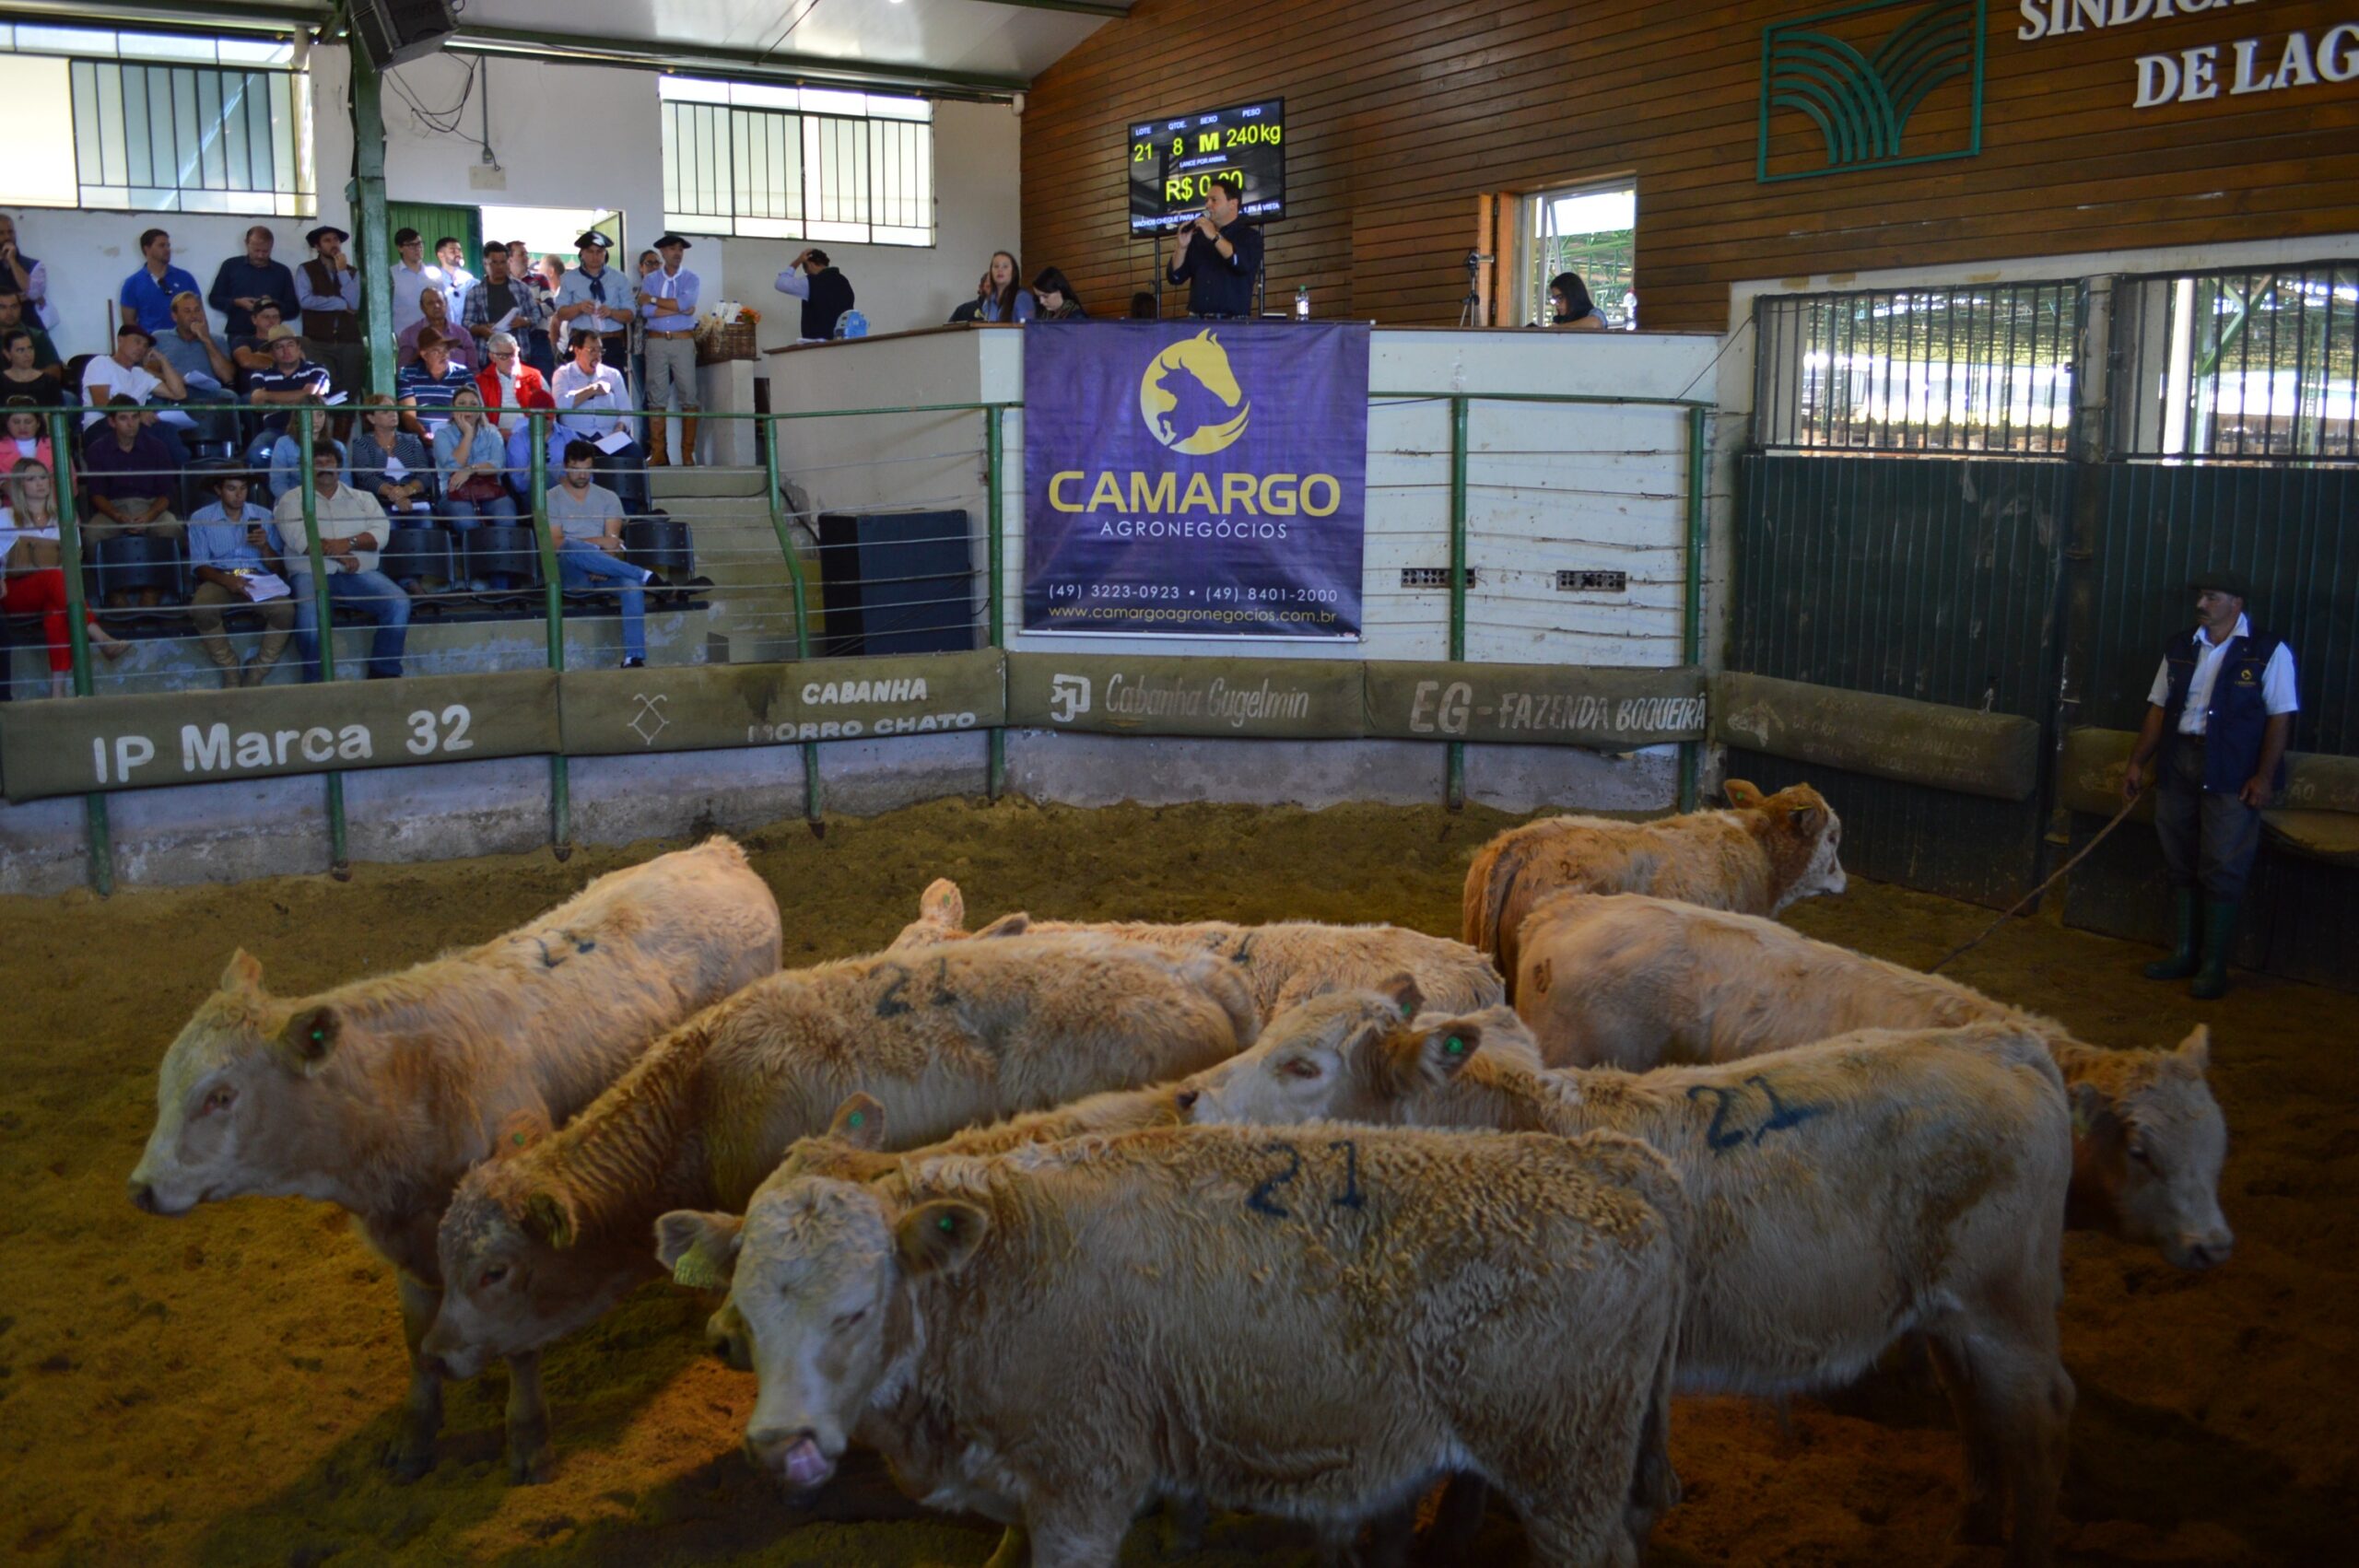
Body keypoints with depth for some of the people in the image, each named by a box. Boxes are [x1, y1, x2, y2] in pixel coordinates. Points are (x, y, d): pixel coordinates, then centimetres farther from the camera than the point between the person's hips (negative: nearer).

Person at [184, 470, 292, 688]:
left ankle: (254, 676, -22)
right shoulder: (201, 519, 6)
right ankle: (230, 672, -20)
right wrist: (227, 580, -21)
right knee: (200, 610, -35)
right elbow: (199, 567, 0)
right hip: (220, 580, -1)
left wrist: (264, 547, -11)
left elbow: (278, 569, 11)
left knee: (285, 610, -32)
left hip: (259, 581, 1)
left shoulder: (263, 517, 11)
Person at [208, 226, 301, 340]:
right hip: (237, 336, 0)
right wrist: (237, 303, -8)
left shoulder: (282, 271, 9)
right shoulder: (231, 266, 8)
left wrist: (275, 306, -11)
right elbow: (213, 299, 9)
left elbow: (293, 308, 9)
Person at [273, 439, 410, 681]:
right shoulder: (292, 500, 13)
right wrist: (339, 554, -11)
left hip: (360, 573, 3)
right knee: (309, 613, -35)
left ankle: (384, 672, -16)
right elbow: (297, 537, -5)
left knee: (399, 604, -24)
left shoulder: (361, 498, 20)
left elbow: (380, 534, 4)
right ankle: (317, 681, -21)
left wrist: (348, 543, -13)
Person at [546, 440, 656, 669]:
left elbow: (613, 541, 4)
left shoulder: (608, 498, 17)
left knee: (632, 585, -32)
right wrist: (596, 542, -17)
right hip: (570, 573, -2)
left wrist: (602, 567, -16)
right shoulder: (551, 499, 10)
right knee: (572, 547, -37)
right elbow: (554, 543, -5)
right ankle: (644, 576, -31)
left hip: (603, 573, 2)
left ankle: (633, 658, -39)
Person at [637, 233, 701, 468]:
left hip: (683, 341, -1)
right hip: (656, 341, 1)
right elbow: (646, 310, -5)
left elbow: (686, 303, -11)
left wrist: (654, 300, -4)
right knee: (656, 397, -1)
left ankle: (688, 453, 0)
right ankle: (658, 452, 1)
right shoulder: (650, 279, 10)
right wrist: (679, 309, -9)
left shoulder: (690, 279, 8)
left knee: (688, 396, -4)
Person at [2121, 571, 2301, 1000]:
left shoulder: (2269, 652, -2)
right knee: (2181, 867, 10)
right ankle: (2183, 954, 20)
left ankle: (2214, 965, 3)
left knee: (2221, 872, -4)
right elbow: (2159, 707, 15)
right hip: (2178, 766, 5)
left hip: (2231, 773, -5)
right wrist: (2137, 762, 11)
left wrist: (2264, 776, -12)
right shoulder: (2180, 647, 13)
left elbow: (2280, 718, -6)